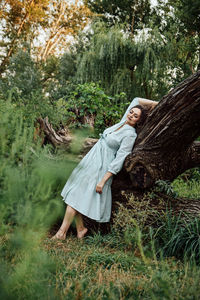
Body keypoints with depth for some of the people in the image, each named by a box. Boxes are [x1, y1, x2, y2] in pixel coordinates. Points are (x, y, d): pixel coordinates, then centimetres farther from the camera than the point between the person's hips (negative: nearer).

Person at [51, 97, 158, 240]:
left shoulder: (130, 134, -13)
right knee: (74, 192, 4)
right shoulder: (123, 122, 8)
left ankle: (62, 232, -3)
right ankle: (80, 228, 13)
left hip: (100, 168, -8)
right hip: (91, 161, 8)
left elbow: (119, 160, -17)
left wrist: (103, 181, -20)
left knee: (75, 196, -10)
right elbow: (136, 100, 19)